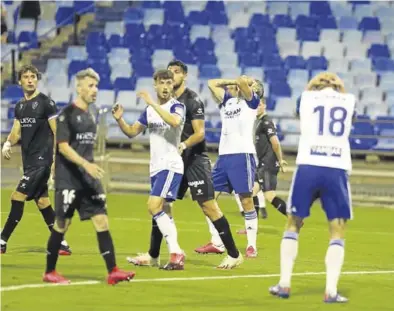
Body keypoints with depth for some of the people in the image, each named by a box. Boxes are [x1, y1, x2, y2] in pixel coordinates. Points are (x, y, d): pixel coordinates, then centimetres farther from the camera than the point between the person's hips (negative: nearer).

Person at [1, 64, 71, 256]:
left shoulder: (46, 103, -8)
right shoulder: (20, 106, 13)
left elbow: (58, 132, -9)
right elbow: (16, 132, 14)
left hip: (41, 159, -8)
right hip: (29, 161, 8)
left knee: (17, 197, -13)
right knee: (42, 201, 10)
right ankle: (61, 244, 16)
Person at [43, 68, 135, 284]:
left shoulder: (90, 116, 14)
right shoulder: (67, 114, -9)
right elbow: (63, 147, -17)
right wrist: (86, 164, -28)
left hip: (88, 179, 7)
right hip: (68, 180, -7)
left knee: (101, 220, -3)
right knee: (62, 224, -1)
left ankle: (112, 271, -7)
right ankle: (49, 272, 12)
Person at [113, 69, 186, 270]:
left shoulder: (177, 106, -7)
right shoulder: (150, 110, 14)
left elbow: (174, 121, -30)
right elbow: (132, 132, 17)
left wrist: (152, 103, -30)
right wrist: (119, 119, -2)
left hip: (171, 165, -8)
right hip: (156, 167, 8)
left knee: (154, 206, -20)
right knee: (158, 210, 9)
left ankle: (176, 253, -20)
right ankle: (175, 255, 16)